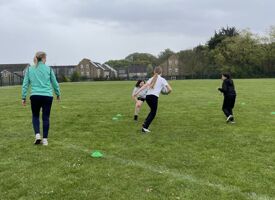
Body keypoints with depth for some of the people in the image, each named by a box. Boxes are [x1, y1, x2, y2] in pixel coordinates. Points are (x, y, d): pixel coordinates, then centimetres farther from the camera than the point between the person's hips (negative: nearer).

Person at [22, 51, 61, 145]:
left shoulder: (29, 69, 7)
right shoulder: (48, 69, 4)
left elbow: (25, 84, 6)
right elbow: (54, 83, 10)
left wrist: (23, 97, 10)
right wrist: (58, 94, 22)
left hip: (35, 96, 1)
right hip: (47, 96, -1)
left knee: (35, 116, 18)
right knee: (46, 117, 6)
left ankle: (37, 134, 0)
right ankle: (45, 139, 8)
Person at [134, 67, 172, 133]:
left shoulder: (152, 79, 17)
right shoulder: (162, 79, 5)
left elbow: (144, 86, 2)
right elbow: (170, 89, -3)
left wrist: (137, 92, -3)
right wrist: (167, 92, 19)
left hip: (147, 96, 5)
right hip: (154, 97, -5)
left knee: (152, 111, 25)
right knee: (153, 113, 7)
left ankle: (145, 124, 17)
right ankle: (145, 127, -1)